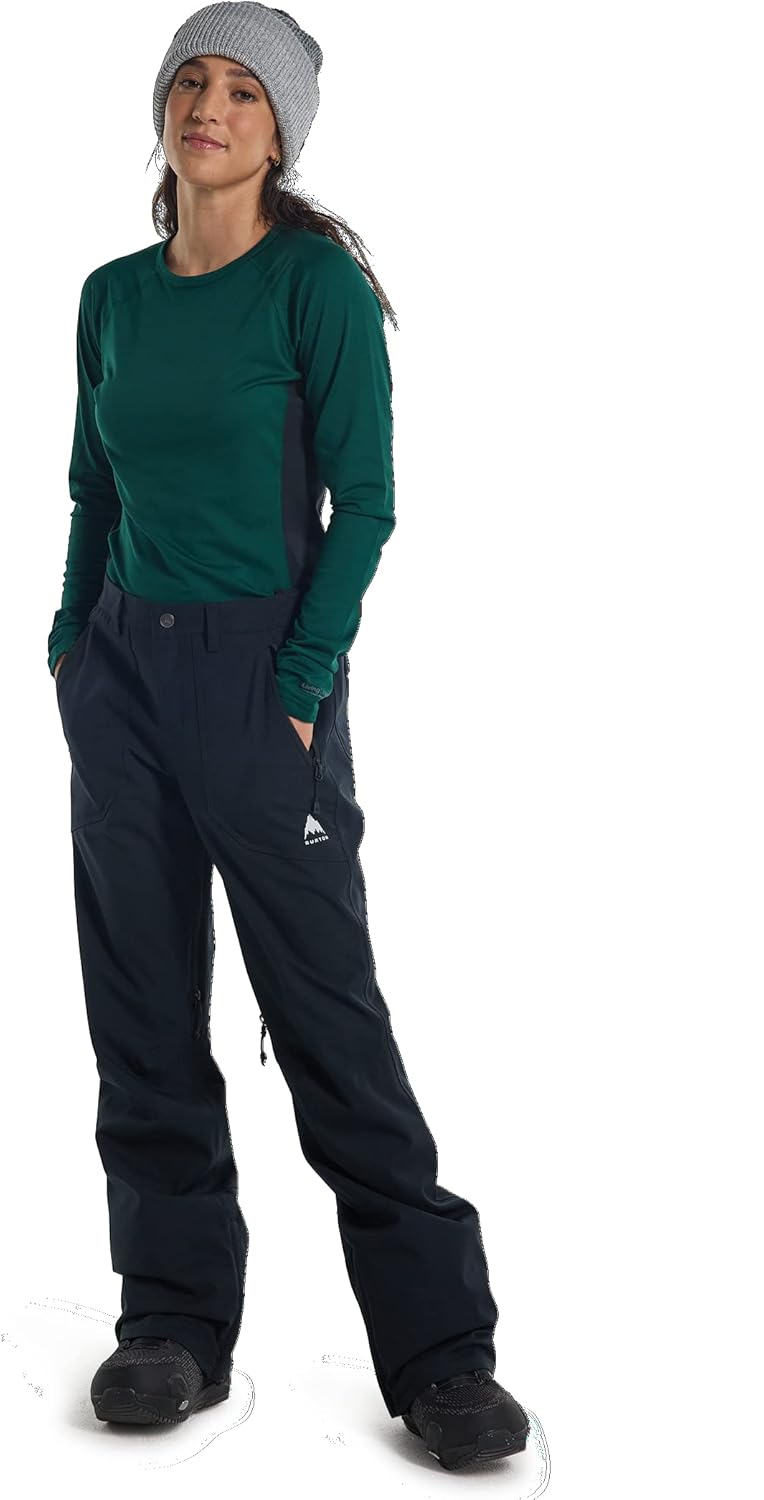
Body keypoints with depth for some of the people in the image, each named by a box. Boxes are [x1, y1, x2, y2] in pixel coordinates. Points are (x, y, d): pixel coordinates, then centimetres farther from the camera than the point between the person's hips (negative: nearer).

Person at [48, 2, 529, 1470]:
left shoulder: (317, 282, -6)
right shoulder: (113, 295, 11)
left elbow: (363, 504, -9)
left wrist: (299, 685, -14)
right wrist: (73, 645, 8)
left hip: (261, 671, -5)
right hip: (120, 669, 6)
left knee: (330, 1015, -4)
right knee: (143, 1012, 7)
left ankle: (440, 1349, 7)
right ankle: (173, 1323, 18)